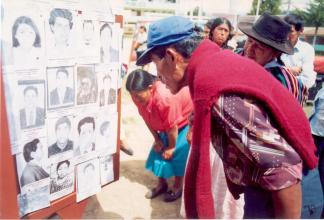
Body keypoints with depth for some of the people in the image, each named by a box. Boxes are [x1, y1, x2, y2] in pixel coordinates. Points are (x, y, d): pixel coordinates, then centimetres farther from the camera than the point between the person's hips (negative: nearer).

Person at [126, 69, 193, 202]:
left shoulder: (165, 98, -44)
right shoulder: (139, 96, -21)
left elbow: (172, 127, -31)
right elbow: (147, 118, -5)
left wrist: (171, 147, -17)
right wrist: (157, 139, -1)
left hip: (186, 119, -7)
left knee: (178, 153, -7)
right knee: (159, 150, 6)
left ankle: (177, 187, 15)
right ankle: (161, 184, 25)